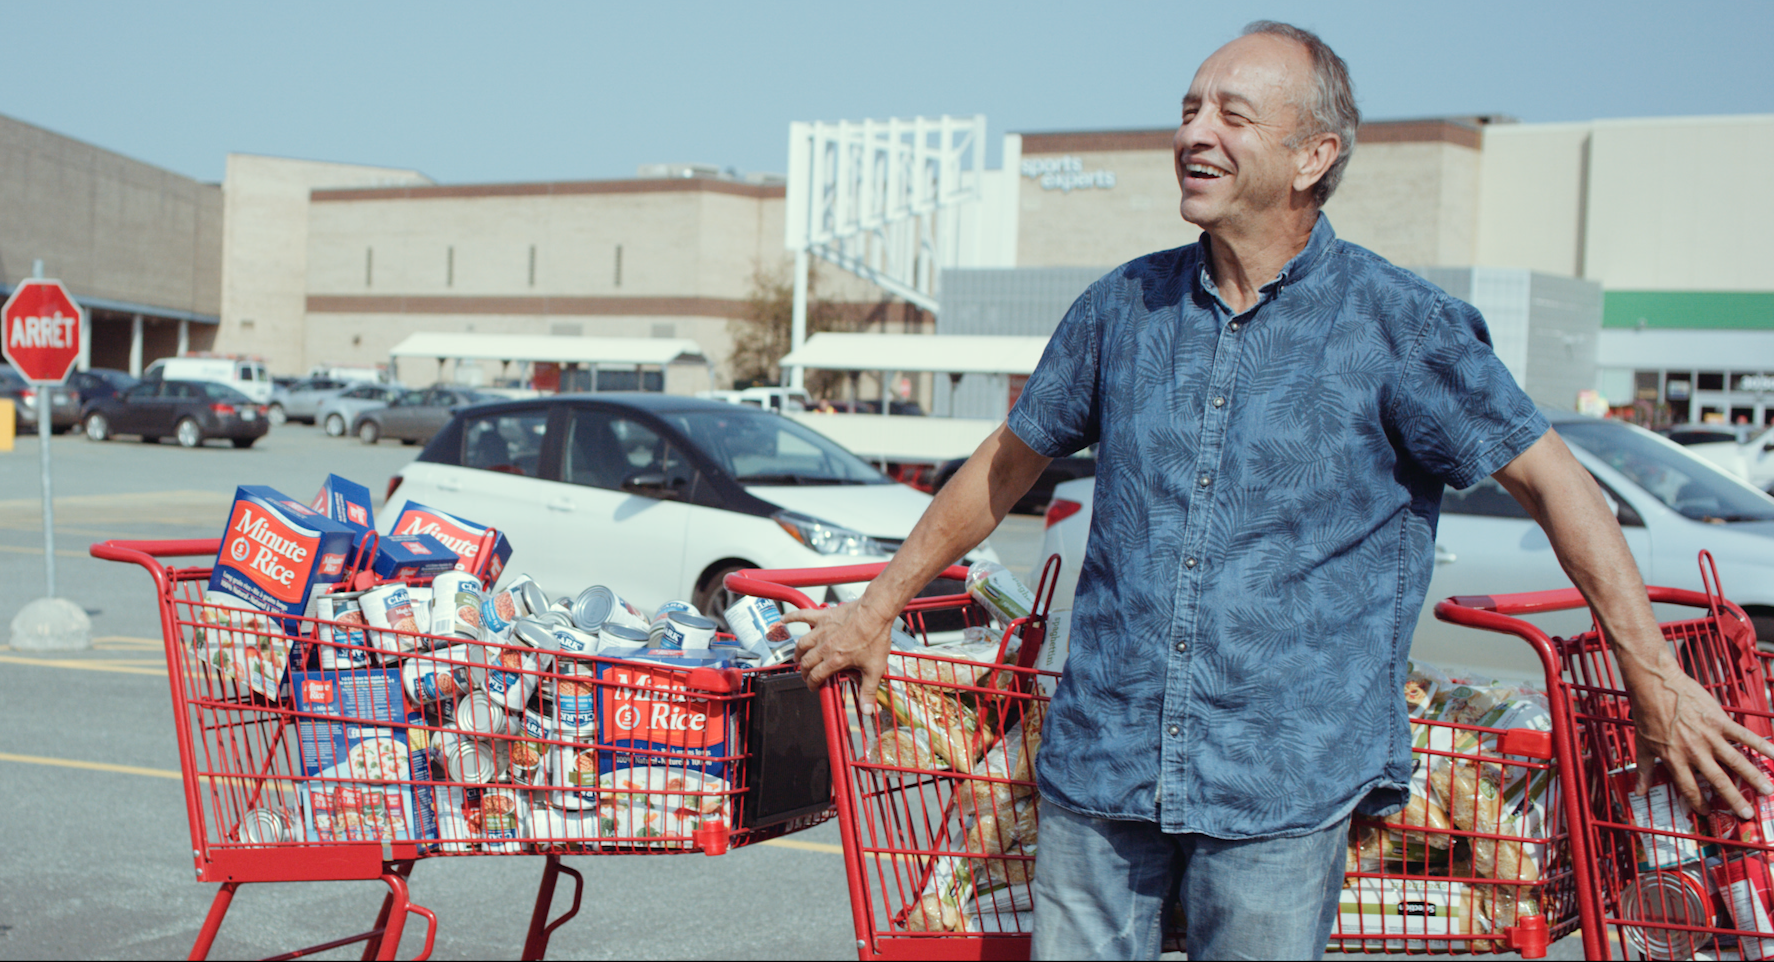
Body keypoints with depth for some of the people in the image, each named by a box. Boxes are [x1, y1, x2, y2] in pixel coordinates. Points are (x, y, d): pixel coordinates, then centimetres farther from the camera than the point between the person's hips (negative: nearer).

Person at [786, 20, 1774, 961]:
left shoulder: (1396, 324, -4)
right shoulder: (1124, 307, 6)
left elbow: (1551, 479, 1)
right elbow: (1009, 464, 17)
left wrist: (1655, 677, -2)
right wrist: (877, 608, 22)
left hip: (1284, 791, -3)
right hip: (1100, 765, 3)